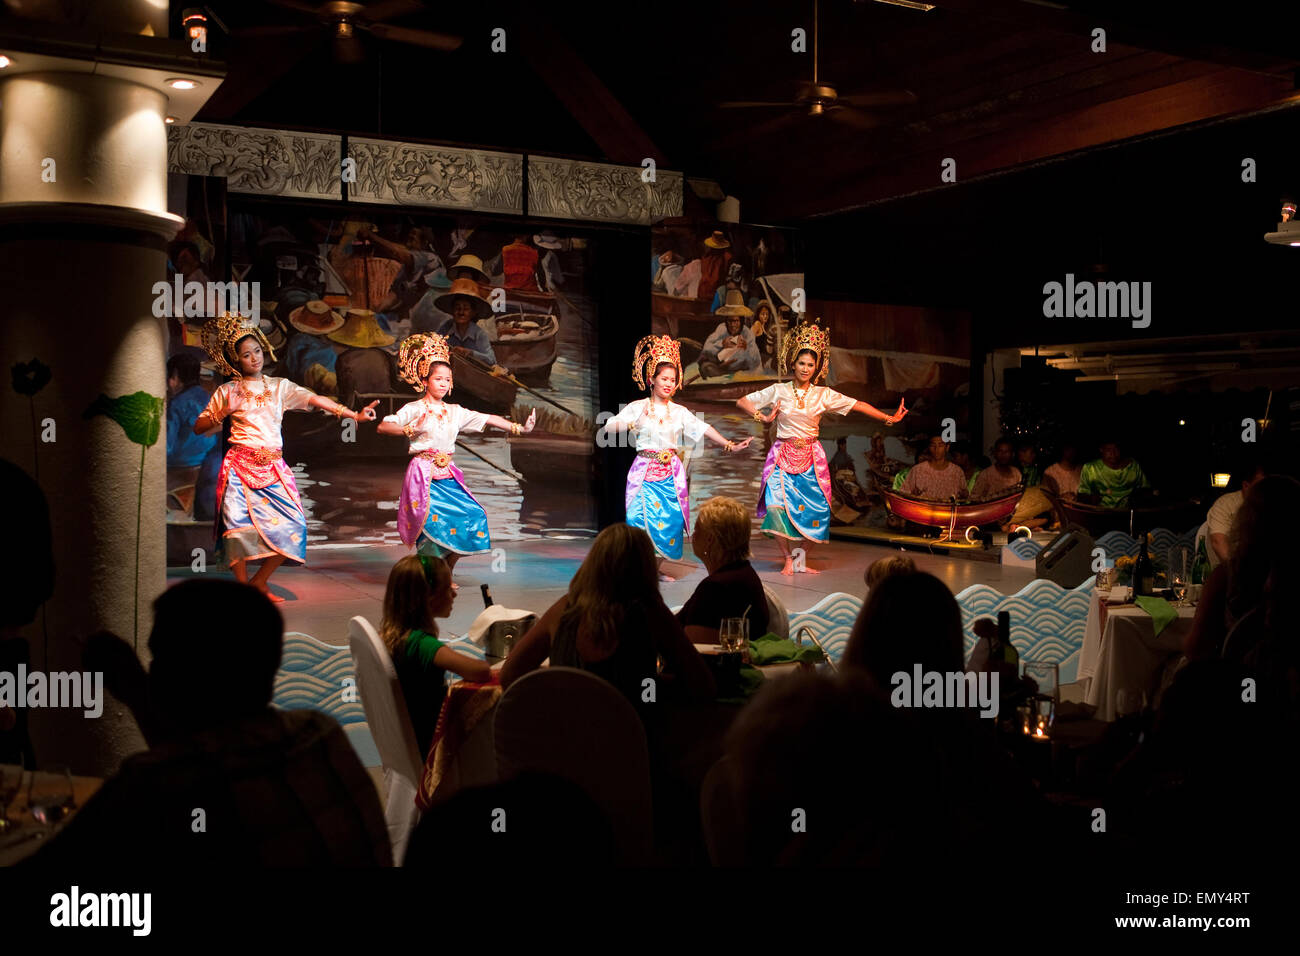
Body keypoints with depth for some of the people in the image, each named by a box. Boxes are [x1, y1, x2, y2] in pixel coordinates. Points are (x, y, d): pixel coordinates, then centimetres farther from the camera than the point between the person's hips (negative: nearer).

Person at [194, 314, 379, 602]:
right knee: (239, 524, -10)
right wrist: (223, 413, -8)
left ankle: (259, 582, 7)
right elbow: (199, 428, 10)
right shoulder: (227, 392, 7)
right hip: (240, 465, -2)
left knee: (293, 525, -9)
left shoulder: (279, 387, 11)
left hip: (273, 467, 2)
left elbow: (316, 399, 0)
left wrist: (354, 414, -11)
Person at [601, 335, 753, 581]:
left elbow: (703, 429, 8)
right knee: (643, 516, -10)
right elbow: (608, 427, -7)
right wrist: (626, 424, -24)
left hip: (671, 471, 3)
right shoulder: (638, 407, 0)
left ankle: (658, 567, 13)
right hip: (646, 469, -3)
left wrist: (729, 445, 4)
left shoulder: (679, 411, 9)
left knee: (670, 518, 0)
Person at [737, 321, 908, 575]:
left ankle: (800, 559, 11)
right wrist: (762, 418, -9)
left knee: (812, 508, -4)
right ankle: (788, 559, 1)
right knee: (778, 505, -13)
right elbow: (742, 402, 4)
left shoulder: (823, 394, 3)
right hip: (783, 456, -1)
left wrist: (888, 418, -4)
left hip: (811, 457, 1)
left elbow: (857, 405, 0)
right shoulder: (778, 391, 0)